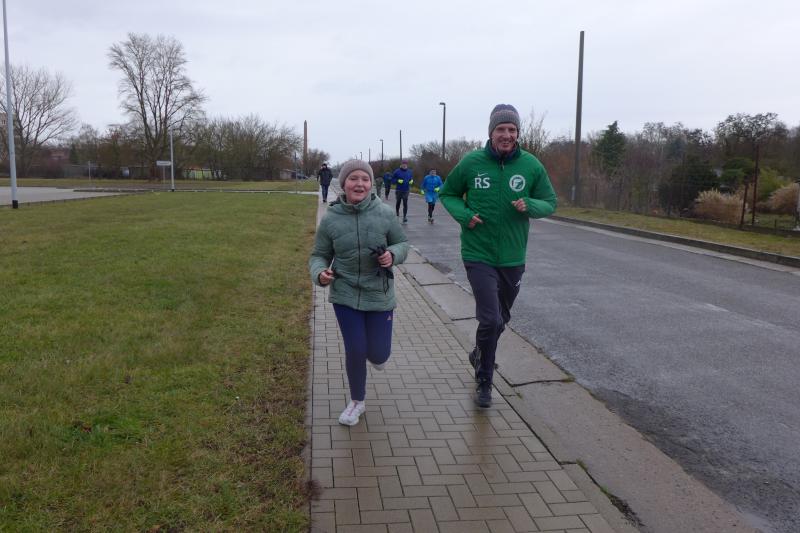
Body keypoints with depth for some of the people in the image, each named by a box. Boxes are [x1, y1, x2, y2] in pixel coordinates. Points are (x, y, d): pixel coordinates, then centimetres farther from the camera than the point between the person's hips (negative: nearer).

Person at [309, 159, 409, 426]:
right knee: (355, 351, 1)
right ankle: (357, 402, 28)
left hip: (379, 295, 1)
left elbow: (402, 243, 3)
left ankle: (374, 353, 48)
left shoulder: (385, 214, -10)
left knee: (379, 354, 6)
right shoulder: (330, 219, -8)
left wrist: (392, 255, -19)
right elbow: (318, 255, 2)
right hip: (345, 295, 0)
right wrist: (320, 273, -20)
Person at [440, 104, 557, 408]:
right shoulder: (471, 162, -7)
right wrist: (463, 214, -14)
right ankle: (484, 382, 8)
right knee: (490, 319, -13)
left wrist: (530, 205, -18)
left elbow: (550, 203, 4)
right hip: (478, 256, -3)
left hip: (513, 258, 3)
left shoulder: (531, 166, -4)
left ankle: (480, 354, 51)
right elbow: (448, 194, 6)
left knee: (500, 319, 20)